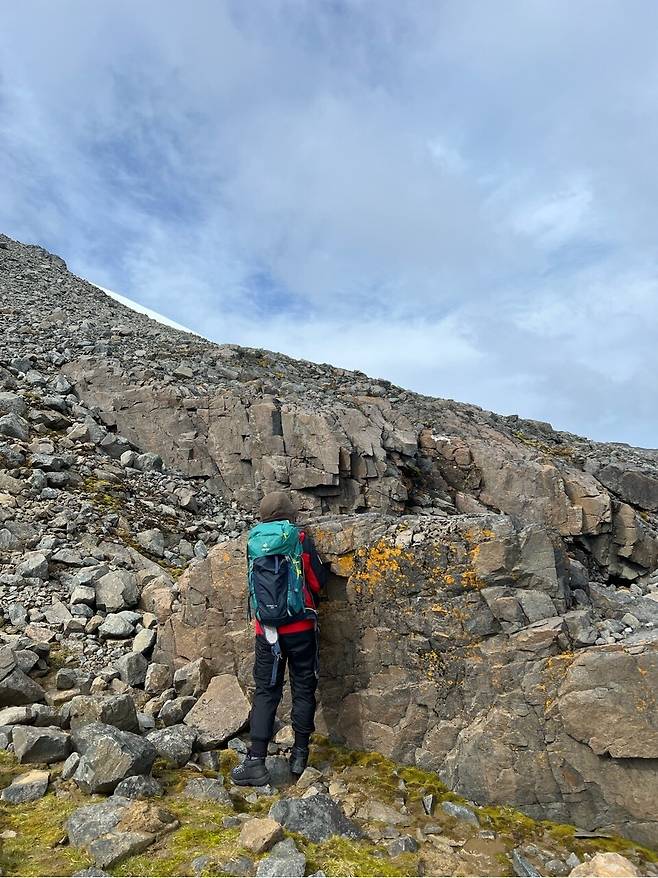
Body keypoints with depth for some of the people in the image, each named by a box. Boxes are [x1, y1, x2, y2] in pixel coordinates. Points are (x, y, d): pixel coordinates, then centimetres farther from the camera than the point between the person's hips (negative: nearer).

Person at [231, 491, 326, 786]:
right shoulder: (301, 539, -7)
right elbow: (318, 581, -2)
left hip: (267, 628, 2)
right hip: (301, 626, -2)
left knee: (265, 691, 9)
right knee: (303, 688, 12)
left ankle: (256, 761, 5)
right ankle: (300, 755, 21)